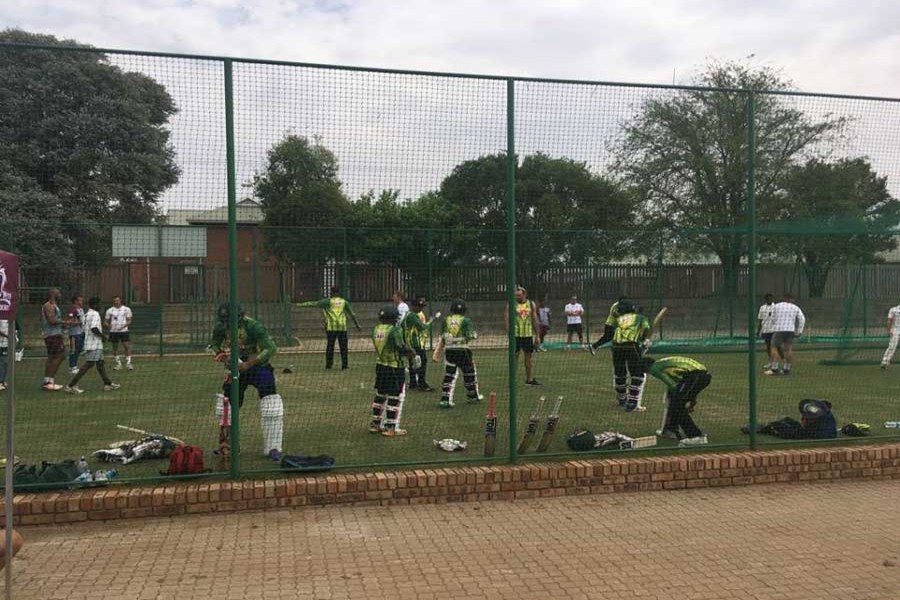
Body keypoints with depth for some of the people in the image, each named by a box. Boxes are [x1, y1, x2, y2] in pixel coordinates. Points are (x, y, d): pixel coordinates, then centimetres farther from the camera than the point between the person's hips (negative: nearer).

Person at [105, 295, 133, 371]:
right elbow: (107, 321, 10)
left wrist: (124, 326, -15)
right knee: (115, 348, 6)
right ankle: (118, 364, 15)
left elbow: (129, 320, 3)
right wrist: (108, 326, -13)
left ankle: (128, 363, -1)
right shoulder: (109, 310, 6)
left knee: (127, 346, -8)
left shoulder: (126, 309, 4)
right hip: (113, 331, 2)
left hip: (124, 331, -1)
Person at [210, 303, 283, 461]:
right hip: (236, 368, 5)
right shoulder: (221, 328, -11)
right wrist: (222, 356, -15)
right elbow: (215, 345, 8)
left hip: (258, 366, -5)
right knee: (226, 404, 7)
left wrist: (248, 364, -33)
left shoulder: (253, 326, -28)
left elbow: (271, 348, -30)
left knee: (271, 408, -17)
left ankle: (273, 448, -9)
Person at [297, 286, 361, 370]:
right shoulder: (344, 302, 12)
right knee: (343, 347, 5)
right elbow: (352, 314, 16)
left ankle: (329, 365, 9)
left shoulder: (328, 301, 5)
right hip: (342, 327, 1)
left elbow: (314, 304, 1)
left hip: (331, 327, -1)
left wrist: (301, 305, 6)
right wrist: (357, 325, 24)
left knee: (330, 346, 8)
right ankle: (344, 366, 3)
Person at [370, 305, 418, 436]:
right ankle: (391, 427, 5)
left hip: (380, 366, 7)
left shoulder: (376, 329, 4)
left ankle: (375, 424, 25)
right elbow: (401, 348, -21)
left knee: (380, 395, 18)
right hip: (394, 368, -7)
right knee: (395, 397, 2)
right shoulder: (395, 330, -18)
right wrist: (413, 354, -6)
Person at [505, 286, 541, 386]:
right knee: (515, 356, -1)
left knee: (529, 356, 7)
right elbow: (506, 318, -6)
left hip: (528, 334, 4)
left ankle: (529, 379, 15)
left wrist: (537, 335, 9)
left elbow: (535, 320, 12)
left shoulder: (531, 304, 8)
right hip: (516, 334, -3)